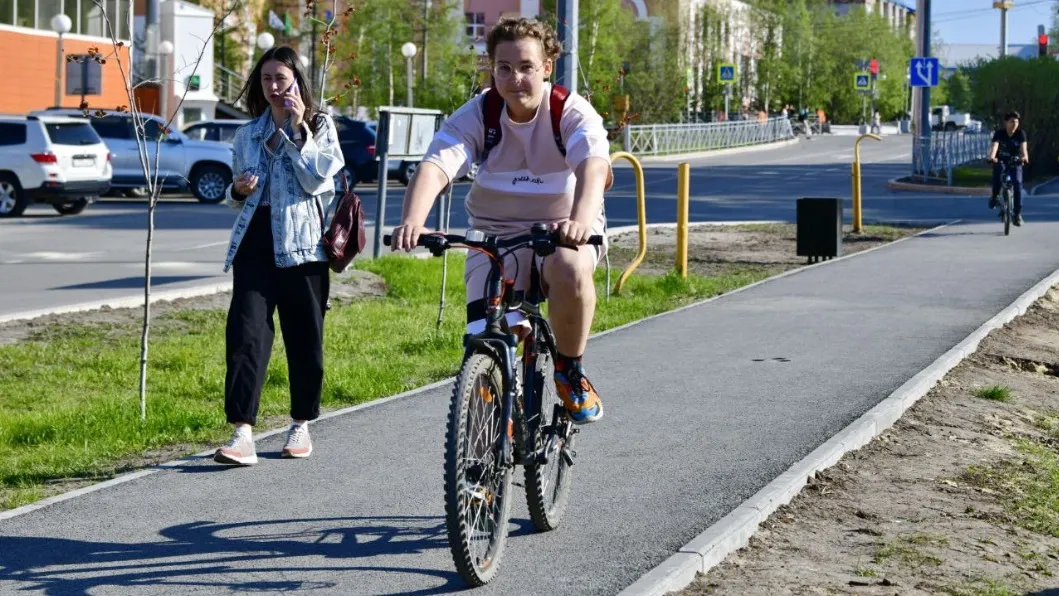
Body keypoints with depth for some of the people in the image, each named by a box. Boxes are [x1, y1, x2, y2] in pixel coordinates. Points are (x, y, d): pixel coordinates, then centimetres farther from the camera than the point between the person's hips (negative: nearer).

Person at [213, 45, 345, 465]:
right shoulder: (248, 134, 16)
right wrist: (238, 190, 2)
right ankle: (242, 434, -17)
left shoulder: (320, 126, 5)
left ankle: (301, 426, 21)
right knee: (246, 332, -11)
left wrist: (297, 131, -10)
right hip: (255, 239, 3)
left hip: (301, 242, -3)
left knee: (304, 336, 5)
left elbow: (316, 179, -9)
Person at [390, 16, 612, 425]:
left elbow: (594, 165, -34)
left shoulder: (573, 112, -15)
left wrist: (581, 220, -56)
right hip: (497, 234, 2)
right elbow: (434, 167, -27)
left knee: (570, 268, -37)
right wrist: (412, 221, -48)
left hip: (564, 232, -1)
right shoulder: (476, 116, -11)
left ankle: (571, 370, -13)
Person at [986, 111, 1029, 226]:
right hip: (1001, 160, -1)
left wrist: (1024, 157, -48)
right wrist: (991, 157, -52)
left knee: (1017, 183, -19)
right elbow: (994, 145, -31)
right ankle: (995, 196, -7)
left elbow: (1023, 147, -26)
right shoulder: (999, 133, -14)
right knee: (998, 170, -34)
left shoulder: (1021, 133, -11)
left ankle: (1017, 213, -14)